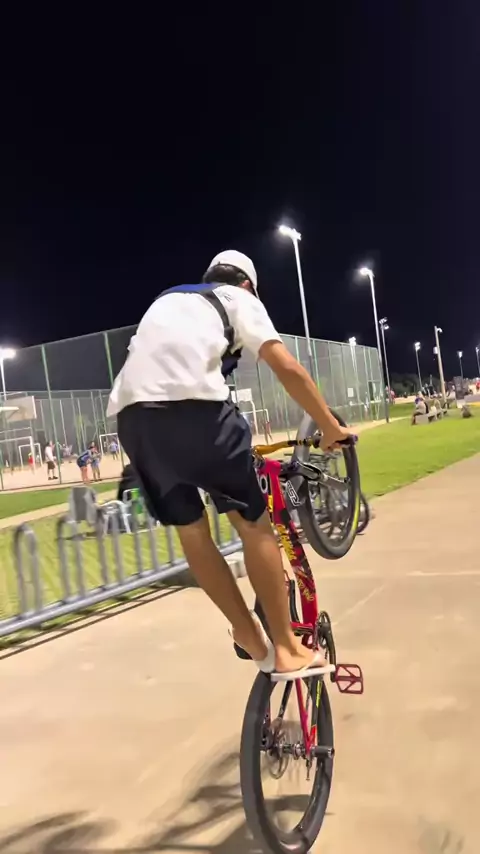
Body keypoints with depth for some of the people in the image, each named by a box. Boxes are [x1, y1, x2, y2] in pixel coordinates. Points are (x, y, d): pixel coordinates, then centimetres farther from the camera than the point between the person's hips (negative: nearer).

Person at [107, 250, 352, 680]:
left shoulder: (167, 302, 36)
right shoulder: (240, 300, 20)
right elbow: (288, 369, 6)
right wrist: (332, 427, 14)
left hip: (130, 412, 6)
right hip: (194, 405, -5)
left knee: (190, 529, 18)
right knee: (253, 523, 8)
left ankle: (250, 637, 28)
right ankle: (288, 649, 15)